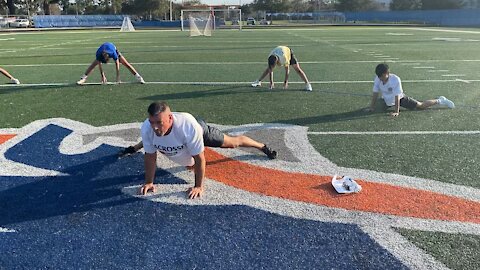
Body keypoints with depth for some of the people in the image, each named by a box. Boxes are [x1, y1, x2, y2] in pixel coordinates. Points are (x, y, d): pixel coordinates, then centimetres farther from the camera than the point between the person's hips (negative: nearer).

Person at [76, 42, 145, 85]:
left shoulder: (113, 53, -45)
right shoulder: (98, 54, -39)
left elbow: (117, 65, -36)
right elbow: (100, 66, -26)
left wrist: (118, 77, -34)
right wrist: (103, 76, -23)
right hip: (101, 53, 2)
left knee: (126, 64, -11)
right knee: (93, 65, -9)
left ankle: (138, 77, -4)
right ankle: (83, 78, 0)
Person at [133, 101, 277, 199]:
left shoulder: (189, 126, -50)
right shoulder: (146, 128, -38)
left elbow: (199, 158, -38)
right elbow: (150, 155, -20)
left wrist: (198, 186, -30)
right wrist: (149, 182, -18)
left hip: (201, 131, -3)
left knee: (233, 142, 16)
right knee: (148, 142, 33)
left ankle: (263, 146, 44)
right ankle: (134, 148, 69)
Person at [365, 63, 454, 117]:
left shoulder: (395, 80, -36)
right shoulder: (377, 79, -24)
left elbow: (397, 97, -35)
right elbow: (375, 94, -17)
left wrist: (396, 111, -36)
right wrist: (372, 107, -19)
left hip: (400, 98, -5)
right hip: (387, 101, 5)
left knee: (421, 106, 0)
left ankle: (439, 100, 22)